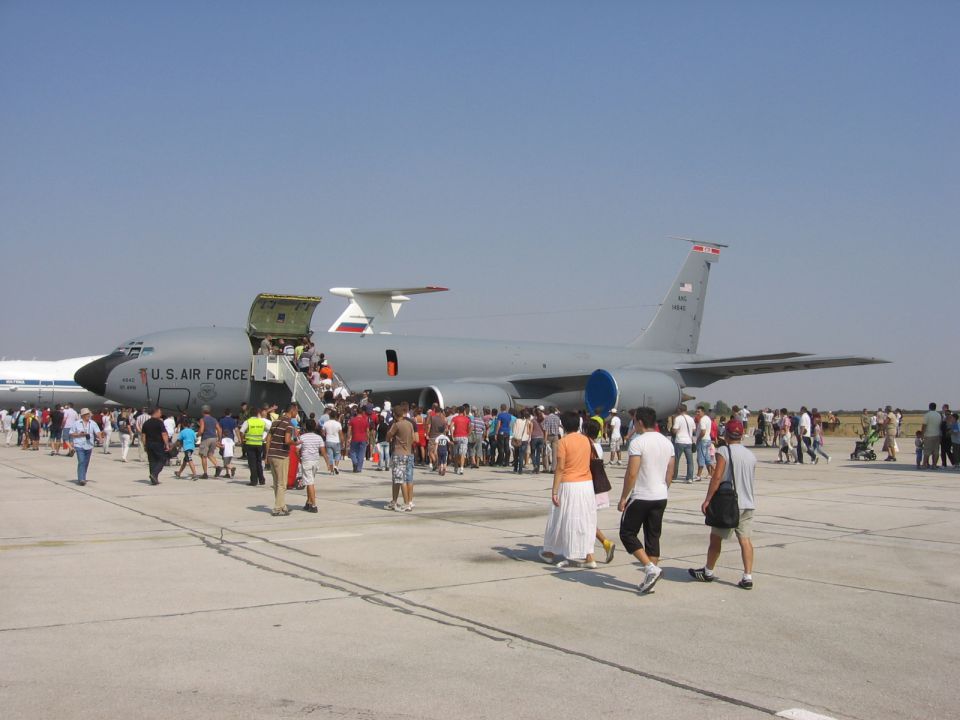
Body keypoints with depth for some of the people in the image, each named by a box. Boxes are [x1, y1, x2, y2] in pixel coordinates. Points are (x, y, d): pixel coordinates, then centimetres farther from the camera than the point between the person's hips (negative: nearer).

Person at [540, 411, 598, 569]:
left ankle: (550, 552, 26)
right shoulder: (586, 440, 6)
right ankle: (588, 556, 6)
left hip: (569, 485, -5)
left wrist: (554, 491, -12)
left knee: (561, 518, 9)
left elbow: (560, 468, -14)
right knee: (585, 520, 9)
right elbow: (588, 461, 8)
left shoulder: (563, 442, -11)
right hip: (587, 484, 5)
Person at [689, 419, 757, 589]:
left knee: (716, 537, 8)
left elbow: (717, 477, -17)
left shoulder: (724, 451, -10)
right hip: (748, 503, 6)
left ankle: (708, 572, 20)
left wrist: (707, 500, -14)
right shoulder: (751, 455, 10)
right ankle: (747, 577, -3)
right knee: (745, 540, 3)